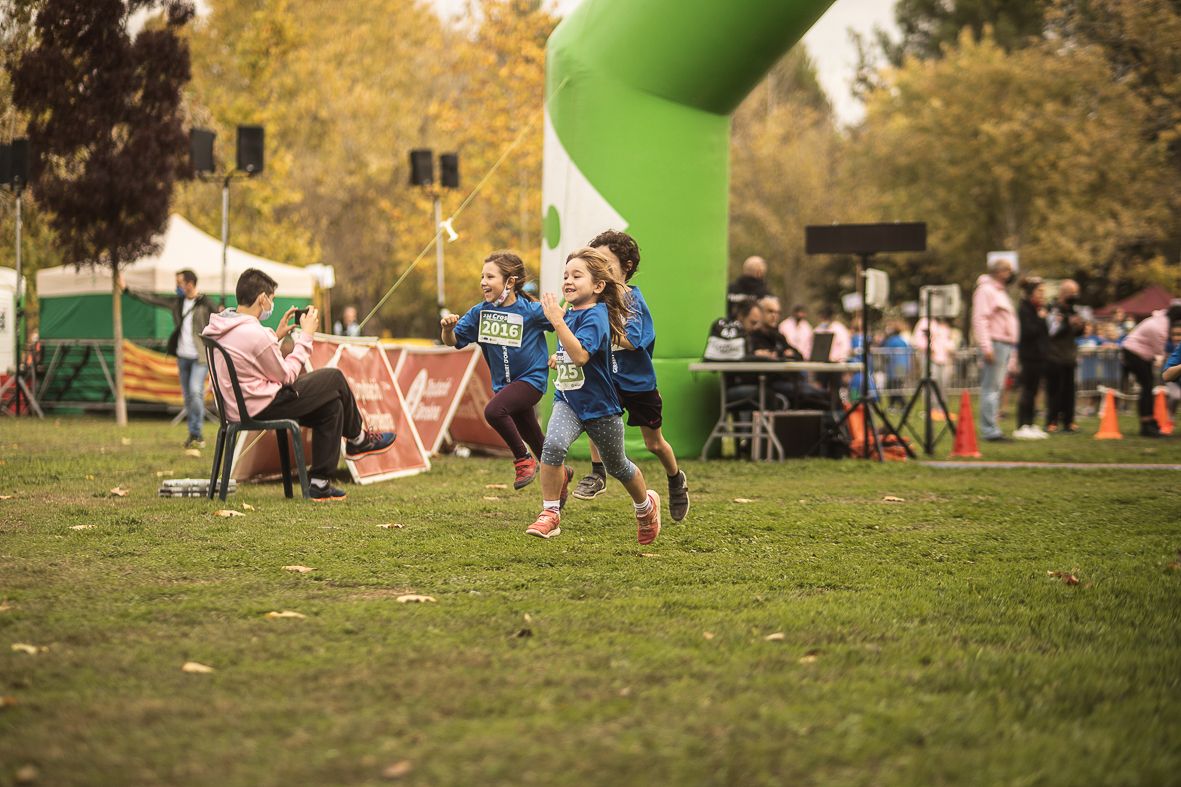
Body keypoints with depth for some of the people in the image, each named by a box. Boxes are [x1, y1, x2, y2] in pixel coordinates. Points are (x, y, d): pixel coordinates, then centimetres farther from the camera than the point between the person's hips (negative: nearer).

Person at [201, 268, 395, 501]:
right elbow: (286, 375, -11)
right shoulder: (254, 334, -24)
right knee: (334, 378, 3)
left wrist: (276, 336, 14)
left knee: (331, 405, 16)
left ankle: (320, 483, 16)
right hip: (262, 407, -10)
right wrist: (306, 335, -3)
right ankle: (358, 439, 28)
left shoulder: (220, 329, 6)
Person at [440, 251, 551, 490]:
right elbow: (452, 341, -5)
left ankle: (524, 460, -11)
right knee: (533, 438, 17)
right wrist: (448, 328, -25)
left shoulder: (531, 310, -16)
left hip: (531, 378, -6)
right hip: (503, 382, 6)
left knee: (493, 410, -29)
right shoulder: (480, 312, -4)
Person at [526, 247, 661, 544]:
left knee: (617, 466, 16)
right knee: (553, 444, -26)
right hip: (568, 400, 5)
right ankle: (550, 515, -18)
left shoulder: (595, 316, -20)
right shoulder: (571, 313, 3)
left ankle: (646, 506, 46)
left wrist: (557, 320, -41)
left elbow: (580, 355, -39)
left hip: (600, 406, -5)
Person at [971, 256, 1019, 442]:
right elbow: (980, 319, -15)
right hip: (995, 344, -10)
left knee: (996, 388, 9)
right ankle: (990, 430, -14)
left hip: (1006, 344, 10)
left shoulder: (1000, 292, 24)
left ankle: (991, 429, 10)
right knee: (991, 388, -11)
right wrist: (986, 347, -22)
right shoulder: (986, 290, -6)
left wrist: (1012, 346, 22)